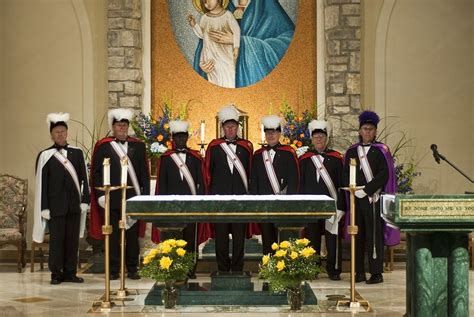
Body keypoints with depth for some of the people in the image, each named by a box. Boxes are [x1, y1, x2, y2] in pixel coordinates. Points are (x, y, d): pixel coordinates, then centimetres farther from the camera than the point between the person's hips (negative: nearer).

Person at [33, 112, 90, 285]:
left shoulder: (77, 153, 8)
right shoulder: (45, 156, -1)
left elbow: (83, 179, 9)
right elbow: (41, 183, -2)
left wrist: (85, 200, 1)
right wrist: (44, 207, -6)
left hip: (74, 204, 3)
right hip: (55, 205, -3)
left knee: (73, 239, 6)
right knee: (56, 239, 1)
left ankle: (70, 272, 14)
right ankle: (56, 274, 9)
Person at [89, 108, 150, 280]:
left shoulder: (138, 146, 11)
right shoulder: (103, 147, 5)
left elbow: (144, 173, 10)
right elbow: (96, 173, 2)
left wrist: (145, 194, 2)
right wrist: (101, 194, -6)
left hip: (133, 197, 2)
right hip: (112, 198, -2)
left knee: (133, 234, 4)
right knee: (113, 235, 1)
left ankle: (132, 269, 12)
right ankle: (113, 270, 8)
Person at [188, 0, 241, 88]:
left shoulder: (227, 15, -7)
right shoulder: (204, 18, 1)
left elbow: (236, 30, -2)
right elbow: (201, 34, 9)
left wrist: (236, 47, -5)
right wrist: (194, 25, -7)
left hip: (226, 53, -2)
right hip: (211, 55, 2)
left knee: (229, 75, 1)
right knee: (215, 76, 5)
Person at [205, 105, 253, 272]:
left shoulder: (247, 146, 6)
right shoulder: (214, 146, 5)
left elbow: (251, 172, 9)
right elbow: (208, 172, 10)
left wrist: (249, 193, 6)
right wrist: (211, 192, 8)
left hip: (241, 198, 0)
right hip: (219, 199, 0)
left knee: (239, 235, 3)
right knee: (221, 235, 4)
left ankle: (237, 269, 10)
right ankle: (223, 269, 12)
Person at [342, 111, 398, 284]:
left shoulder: (381, 150, 1)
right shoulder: (352, 151, 13)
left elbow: (384, 174, -8)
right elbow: (346, 176, 10)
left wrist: (366, 190, -14)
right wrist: (355, 190, -6)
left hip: (374, 199, -4)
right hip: (356, 198, 4)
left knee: (374, 235, -5)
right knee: (357, 235, 4)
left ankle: (377, 273, -1)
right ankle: (359, 272, 10)